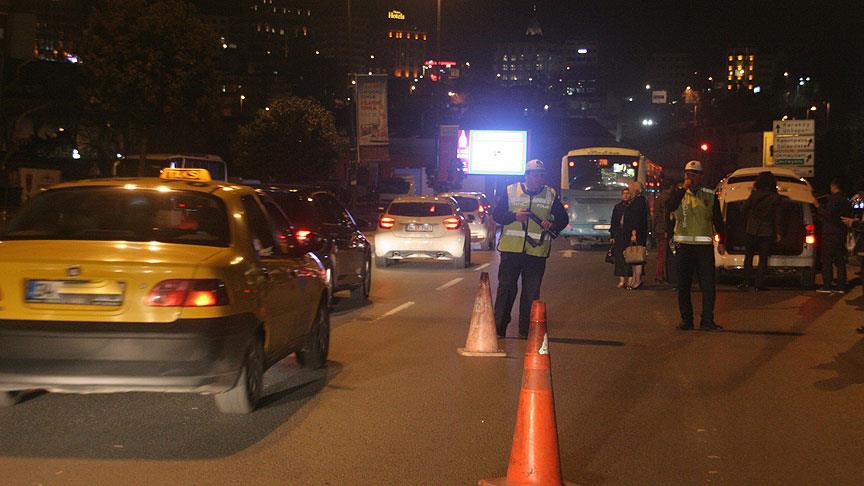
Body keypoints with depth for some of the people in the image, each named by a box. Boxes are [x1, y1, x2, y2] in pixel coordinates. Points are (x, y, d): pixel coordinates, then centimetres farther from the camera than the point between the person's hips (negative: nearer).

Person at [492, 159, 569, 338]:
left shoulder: (551, 195, 8)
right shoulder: (510, 191, 4)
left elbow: (563, 218, 12)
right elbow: (496, 214, 4)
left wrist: (552, 225, -9)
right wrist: (514, 216, -14)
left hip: (537, 251, 1)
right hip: (511, 249, -1)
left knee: (531, 292, 3)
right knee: (506, 288, 0)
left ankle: (526, 330, 11)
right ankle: (499, 328, 6)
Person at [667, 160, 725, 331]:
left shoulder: (710, 196, 7)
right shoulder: (678, 194, 5)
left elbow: (718, 220, 11)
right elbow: (670, 207, -16)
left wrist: (721, 242, 5)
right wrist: (684, 188, -17)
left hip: (704, 246, 0)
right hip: (684, 245, 0)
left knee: (708, 284, -4)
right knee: (683, 285, 4)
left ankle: (707, 320, -1)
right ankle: (686, 320, 12)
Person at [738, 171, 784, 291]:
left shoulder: (755, 194, -6)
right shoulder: (775, 198, -6)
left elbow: (744, 208, 3)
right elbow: (776, 217, -4)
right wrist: (778, 233, 1)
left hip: (752, 230, 0)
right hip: (767, 232, 0)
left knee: (748, 257, 10)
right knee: (763, 258, 5)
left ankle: (746, 282, 6)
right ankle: (759, 283, 2)